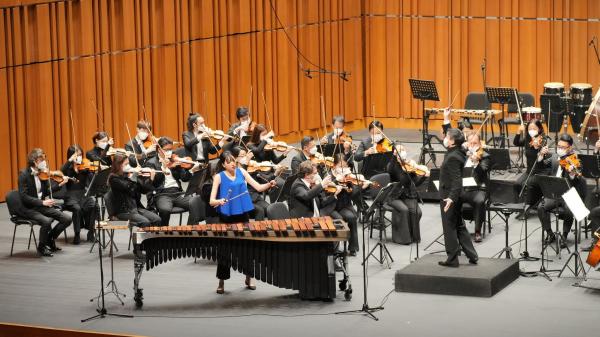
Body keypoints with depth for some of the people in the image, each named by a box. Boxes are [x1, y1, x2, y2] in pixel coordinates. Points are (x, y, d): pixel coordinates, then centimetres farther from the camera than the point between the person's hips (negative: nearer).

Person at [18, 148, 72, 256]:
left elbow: (47, 191, 11)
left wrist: (60, 185, -5)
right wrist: (42, 202, -26)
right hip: (29, 209, -7)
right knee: (46, 221, -33)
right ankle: (41, 247, -8)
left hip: (41, 206, 7)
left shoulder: (42, 173, 4)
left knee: (67, 219, -7)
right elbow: (24, 197, -21)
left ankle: (50, 239, 15)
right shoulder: (24, 175, -14)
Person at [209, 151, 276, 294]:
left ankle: (248, 278, 25)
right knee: (224, 249, 2)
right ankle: (221, 283, 14)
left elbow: (258, 187, 0)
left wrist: (269, 184, -20)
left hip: (243, 215, 3)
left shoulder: (241, 172, 2)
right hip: (226, 217, -3)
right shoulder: (219, 177, -6)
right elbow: (211, 201, -11)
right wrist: (219, 201, -33)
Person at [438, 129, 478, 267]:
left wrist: (451, 198, -34)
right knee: (459, 226, 16)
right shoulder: (457, 153, 5)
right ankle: (472, 255, 19)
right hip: (454, 197, 10)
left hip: (449, 198, -10)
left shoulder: (452, 157, -22)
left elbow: (456, 180, -29)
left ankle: (452, 259, 9)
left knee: (449, 228, 1)